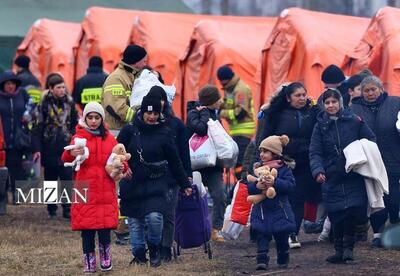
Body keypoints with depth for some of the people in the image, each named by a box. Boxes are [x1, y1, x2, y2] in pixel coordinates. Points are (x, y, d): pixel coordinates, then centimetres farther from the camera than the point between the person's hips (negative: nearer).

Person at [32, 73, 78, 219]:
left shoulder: (69, 102, 5)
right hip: (49, 149, -2)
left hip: (66, 148, 2)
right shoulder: (44, 104, -5)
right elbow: (37, 127, -5)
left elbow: (75, 124, 14)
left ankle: (67, 209, 1)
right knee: (50, 179, 8)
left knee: (67, 178, -5)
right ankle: (52, 210, 18)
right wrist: (36, 149, -10)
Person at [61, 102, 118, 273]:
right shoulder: (79, 137, 2)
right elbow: (65, 160, -12)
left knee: (105, 228, -4)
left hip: (105, 192, 1)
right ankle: (89, 263, 9)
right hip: (85, 190, -1)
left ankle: (106, 260, 13)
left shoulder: (109, 139, 11)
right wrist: (71, 154, -35)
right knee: (87, 230, 0)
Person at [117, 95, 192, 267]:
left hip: (156, 184, -1)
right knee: (135, 222, 5)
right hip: (132, 184, 1)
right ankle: (139, 255, 22)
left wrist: (185, 184, 10)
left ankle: (154, 249, 6)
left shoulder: (164, 133, 0)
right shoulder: (129, 130, -1)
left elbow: (175, 162, 7)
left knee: (154, 217, -19)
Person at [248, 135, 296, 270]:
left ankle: (283, 259, 29)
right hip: (261, 210, 1)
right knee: (262, 236, -6)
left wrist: (275, 183, -30)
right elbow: (249, 187, -2)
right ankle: (262, 259, -6)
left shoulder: (284, 168, -4)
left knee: (282, 237, 12)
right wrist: (256, 186, -24)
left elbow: (290, 185, -17)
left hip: (279, 210, -1)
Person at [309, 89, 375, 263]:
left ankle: (348, 245, 7)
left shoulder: (354, 120, 1)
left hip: (354, 176, -1)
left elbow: (371, 140, 7)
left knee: (354, 210, -13)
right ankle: (339, 250, 13)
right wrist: (318, 170, -18)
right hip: (332, 177, 1)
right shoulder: (320, 125, 5)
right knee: (336, 215, 0)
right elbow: (315, 152, -1)